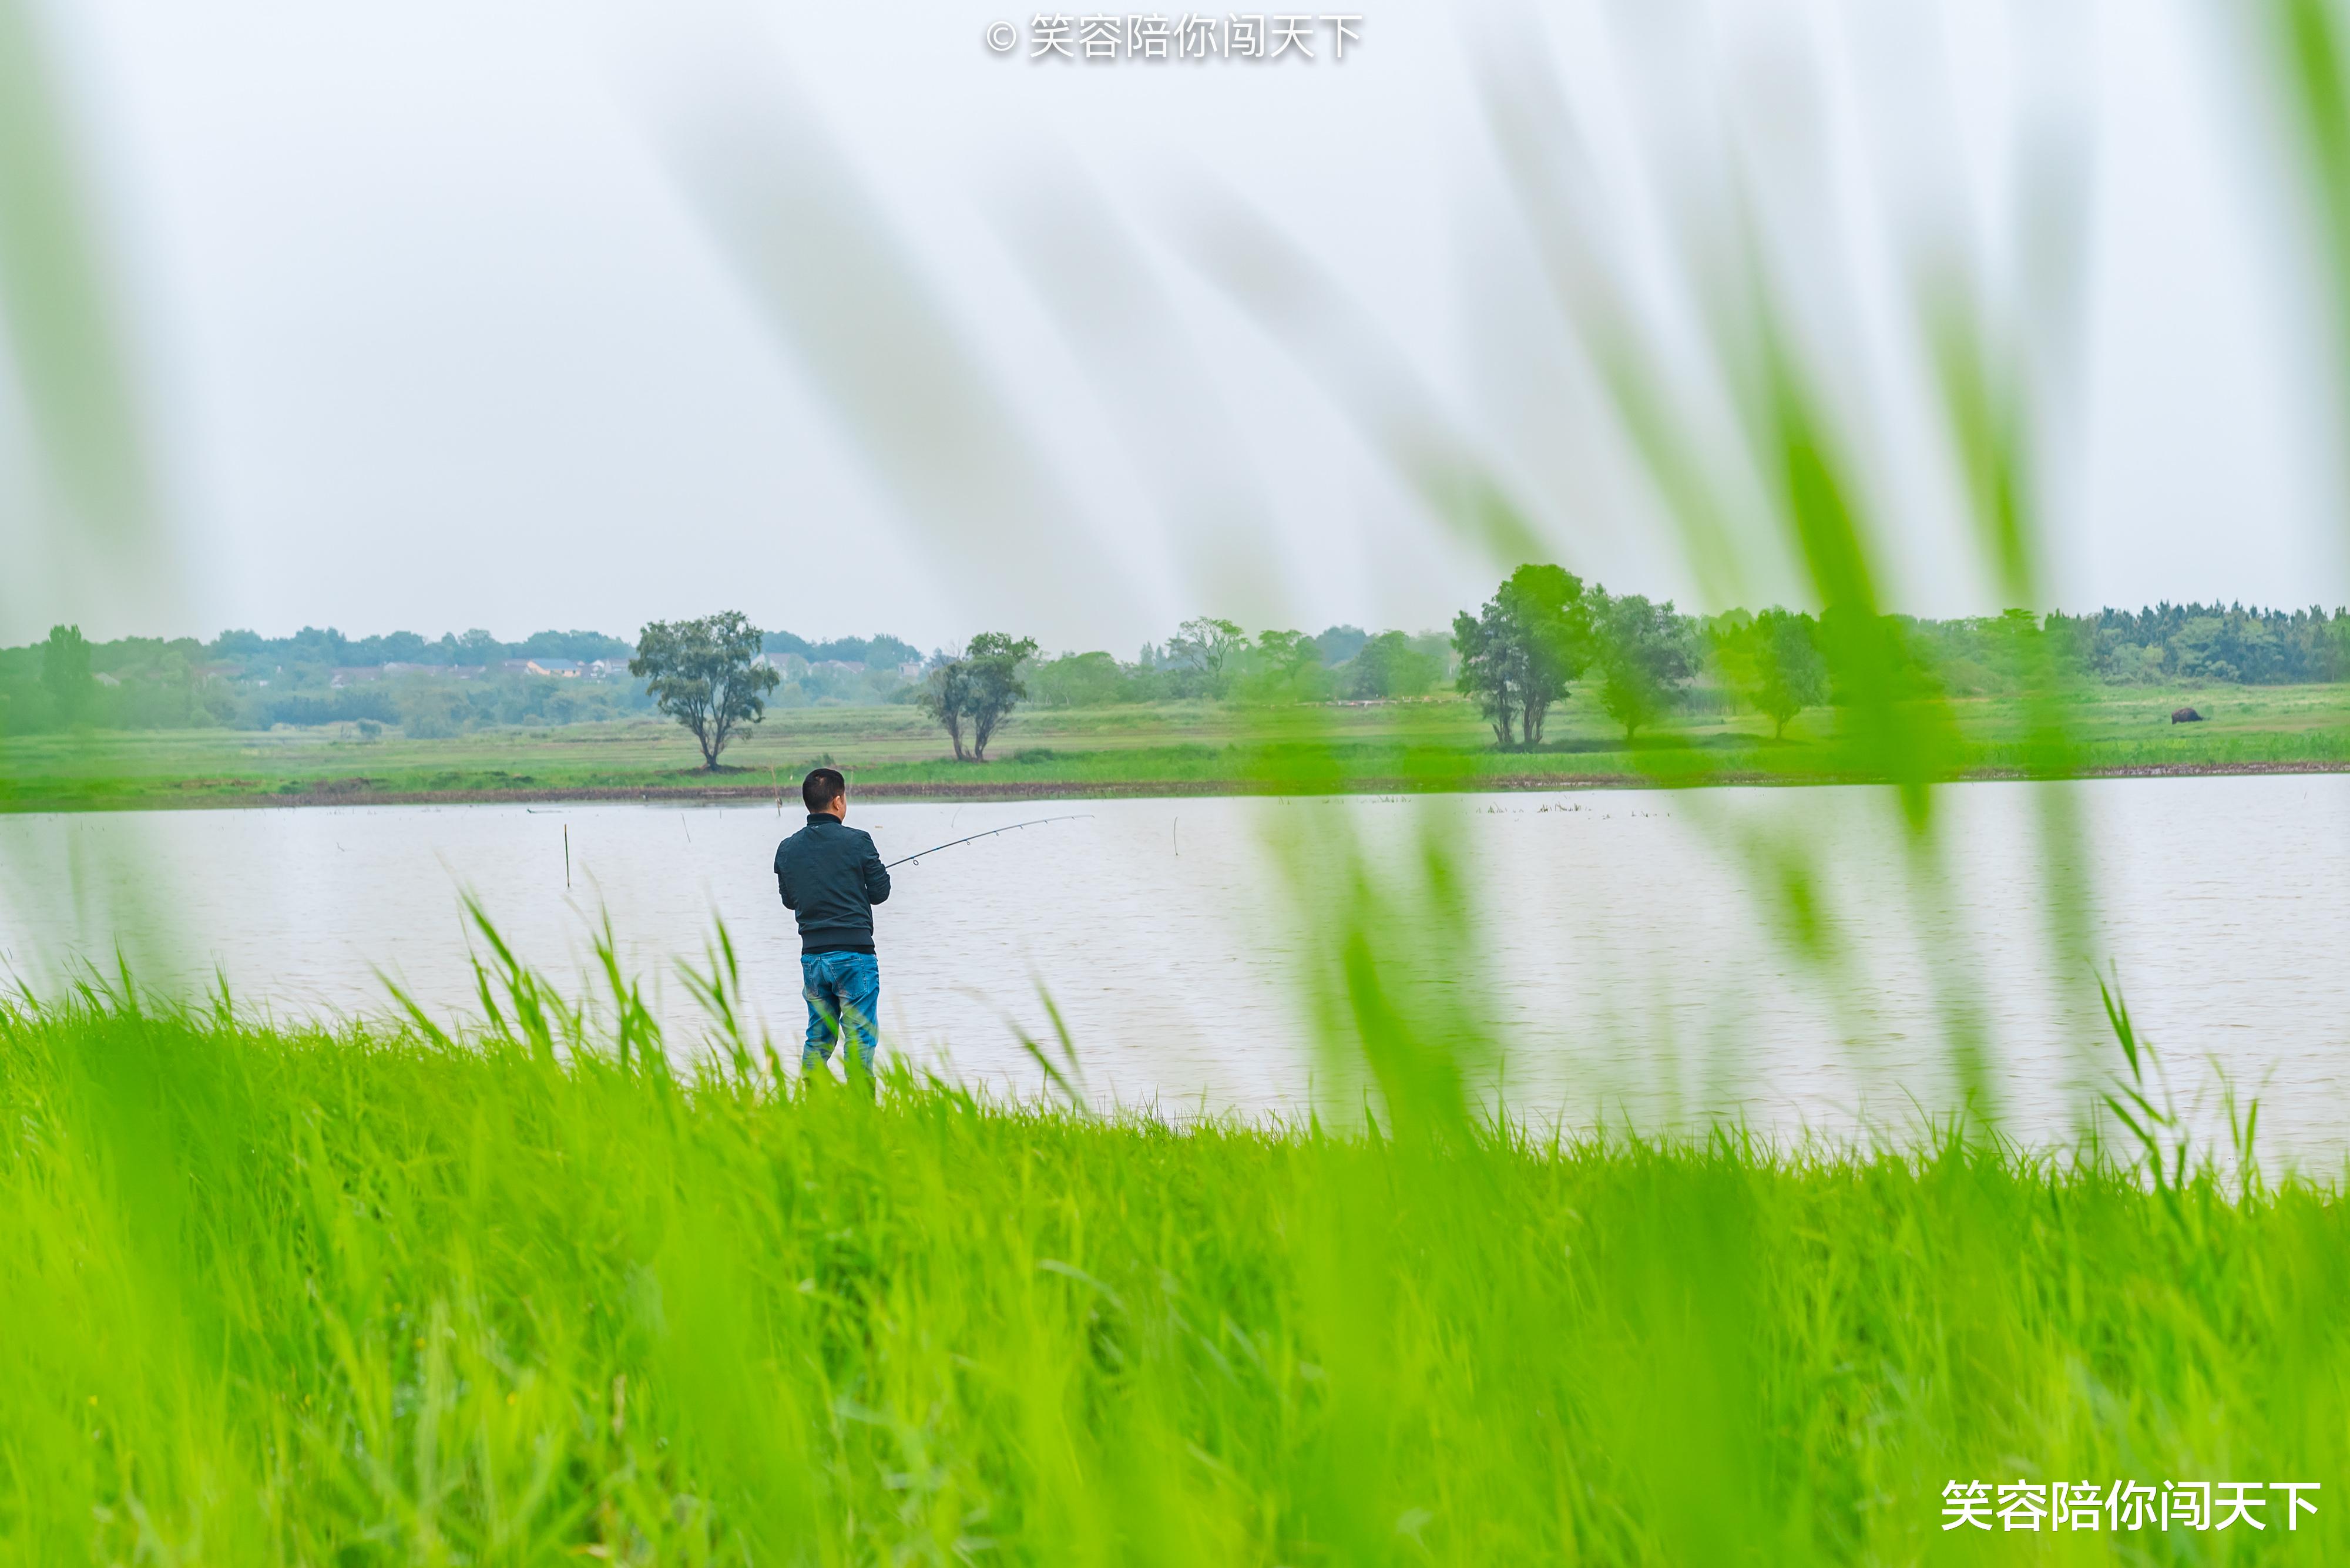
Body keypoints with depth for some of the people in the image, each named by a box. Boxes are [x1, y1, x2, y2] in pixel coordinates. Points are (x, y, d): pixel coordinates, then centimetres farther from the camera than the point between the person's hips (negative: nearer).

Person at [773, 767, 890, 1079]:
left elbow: (789, 900, 13)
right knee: (860, 1037, -2)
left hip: (812, 956, 5)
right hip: (854, 953, -5)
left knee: (818, 1037, 15)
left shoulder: (787, 849, 4)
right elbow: (880, 892, -3)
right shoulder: (857, 841, -9)